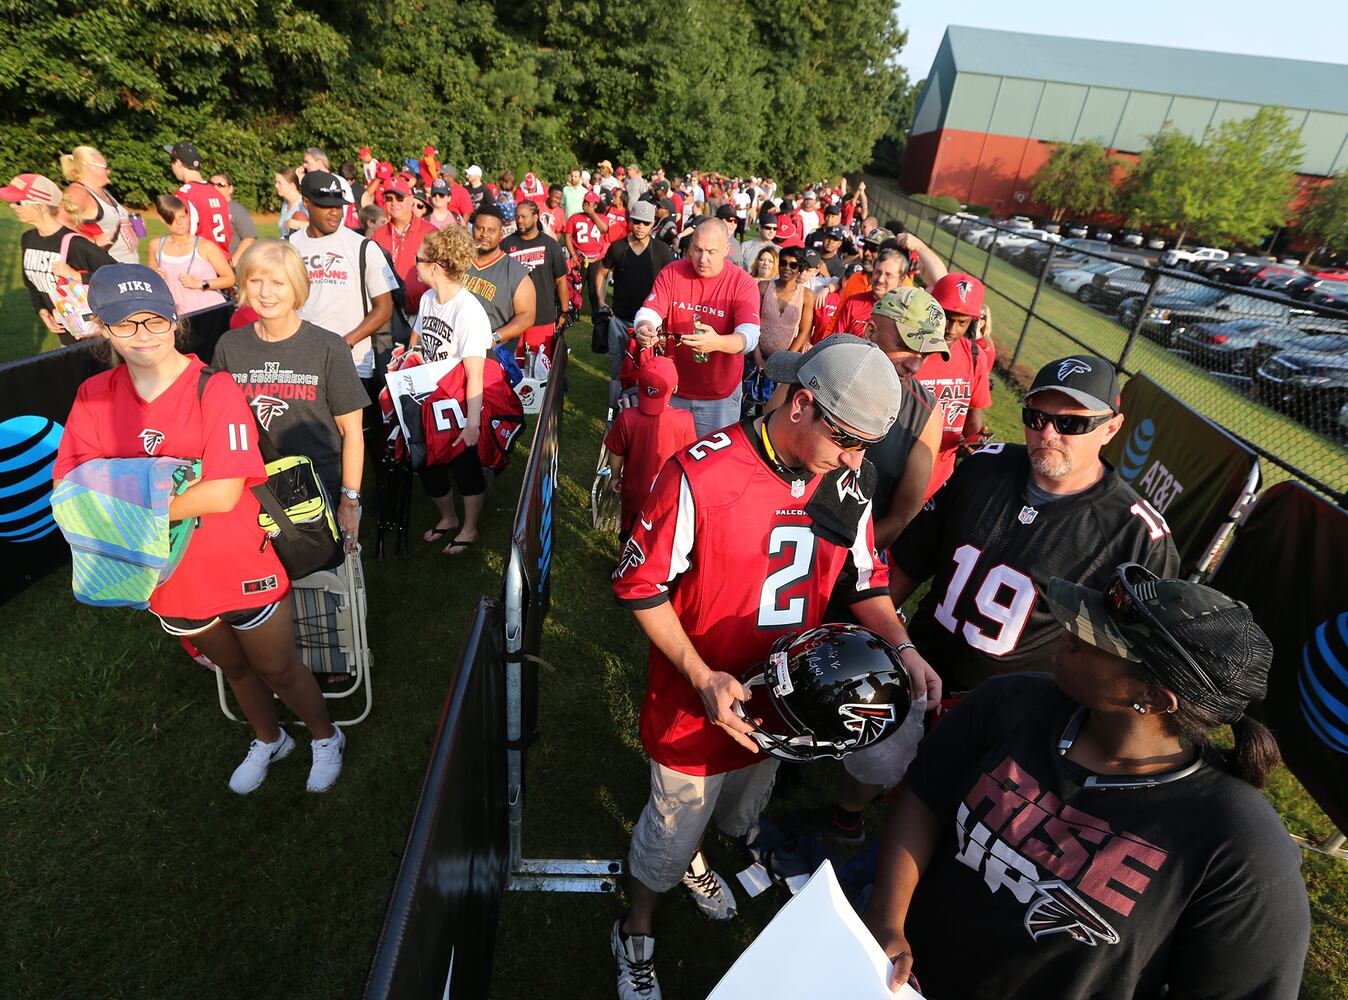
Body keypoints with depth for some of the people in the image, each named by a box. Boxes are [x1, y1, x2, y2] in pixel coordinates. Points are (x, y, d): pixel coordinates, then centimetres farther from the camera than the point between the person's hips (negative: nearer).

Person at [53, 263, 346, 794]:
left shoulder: (214, 389, -18)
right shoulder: (95, 396, -2)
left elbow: (222, 493, -24)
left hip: (240, 566, -5)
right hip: (170, 574, 5)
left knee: (279, 670, 13)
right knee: (233, 668, 26)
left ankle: (325, 738, 40)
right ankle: (268, 740, 52)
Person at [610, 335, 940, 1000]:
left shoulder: (847, 483, -9)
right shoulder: (702, 475, -28)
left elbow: (863, 577, 5)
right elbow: (641, 586, -20)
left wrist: (902, 647, -10)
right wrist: (703, 677, -24)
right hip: (699, 698, -5)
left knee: (740, 808, 29)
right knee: (672, 827, 17)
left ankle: (692, 859, 65)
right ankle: (635, 935, 49)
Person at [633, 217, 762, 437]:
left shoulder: (743, 283, -12)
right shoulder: (671, 273, -4)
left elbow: (750, 336, -24)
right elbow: (649, 312, -11)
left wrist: (718, 343, -45)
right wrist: (644, 328, -36)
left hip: (720, 395, -2)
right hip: (672, 387, 2)